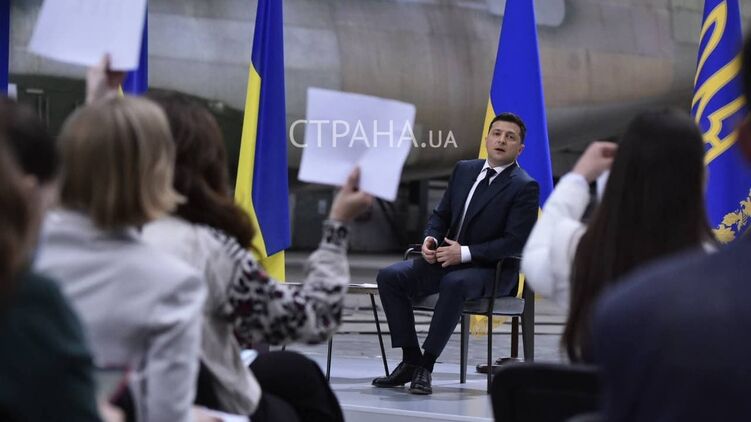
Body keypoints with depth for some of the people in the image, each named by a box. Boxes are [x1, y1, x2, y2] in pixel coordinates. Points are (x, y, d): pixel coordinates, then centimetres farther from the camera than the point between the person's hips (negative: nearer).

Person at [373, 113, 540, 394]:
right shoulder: (465, 170, 12)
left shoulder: (524, 187, -8)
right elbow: (441, 215, 18)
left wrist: (465, 253, -21)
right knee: (390, 276, -15)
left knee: (454, 283, -40)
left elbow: (515, 242, -16)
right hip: (447, 258, 7)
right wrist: (430, 239, -5)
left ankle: (426, 364, -31)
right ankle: (411, 360, -14)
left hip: (491, 271, -7)